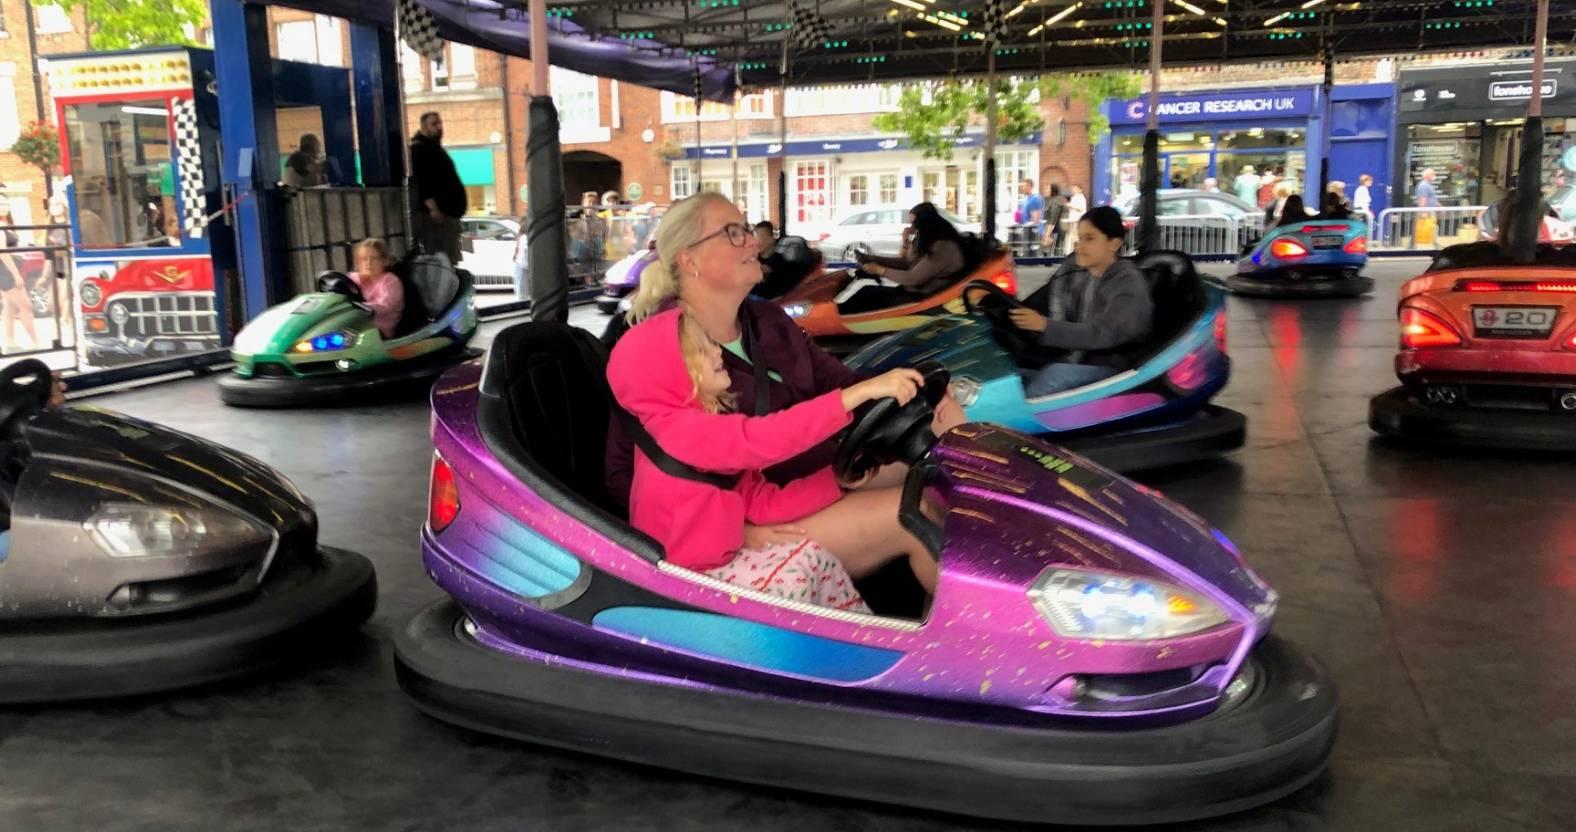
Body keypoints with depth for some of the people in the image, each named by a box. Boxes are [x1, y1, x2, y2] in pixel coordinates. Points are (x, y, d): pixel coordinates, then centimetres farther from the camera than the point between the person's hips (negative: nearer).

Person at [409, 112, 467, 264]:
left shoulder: (434, 148, 21)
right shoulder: (418, 149, -9)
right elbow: (420, 182, -20)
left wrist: (456, 209, 22)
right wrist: (432, 207, -28)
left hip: (447, 212, 10)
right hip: (433, 215, -10)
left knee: (450, 260, 12)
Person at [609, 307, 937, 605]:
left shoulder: (700, 429, 9)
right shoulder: (679, 430, -20)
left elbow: (762, 502, 2)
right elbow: (765, 438, -32)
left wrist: (839, 478, -9)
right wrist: (863, 391, -35)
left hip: (717, 562, 8)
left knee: (815, 560, -7)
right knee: (806, 558, -20)